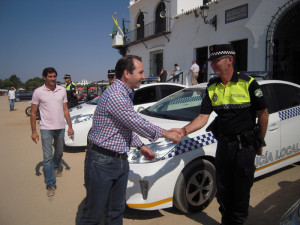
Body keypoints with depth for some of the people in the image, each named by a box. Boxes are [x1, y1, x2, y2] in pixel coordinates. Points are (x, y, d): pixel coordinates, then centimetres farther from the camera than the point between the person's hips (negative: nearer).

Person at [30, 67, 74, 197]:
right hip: (46, 129, -4)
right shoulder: (38, 92, -6)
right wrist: (33, 131, -6)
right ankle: (50, 184, 5)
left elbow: (65, 110, 8)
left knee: (59, 152, 21)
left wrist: (70, 126, 5)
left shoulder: (62, 90, 4)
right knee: (47, 157, -6)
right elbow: (33, 113, -2)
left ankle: (55, 168, 50)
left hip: (60, 128, 4)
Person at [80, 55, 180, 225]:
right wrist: (165, 133, -6)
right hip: (102, 162, -9)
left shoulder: (125, 95, 11)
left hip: (121, 161, 9)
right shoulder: (115, 96, -22)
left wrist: (141, 146, 15)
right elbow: (138, 124, -20)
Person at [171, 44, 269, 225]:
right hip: (223, 144, 5)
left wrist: (260, 142, 0)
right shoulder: (212, 88, 3)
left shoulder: (248, 83, -10)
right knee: (223, 190, 16)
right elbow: (203, 117, -2)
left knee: (241, 191, 7)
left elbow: (263, 114, -3)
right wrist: (184, 131, -18)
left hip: (245, 146, -4)